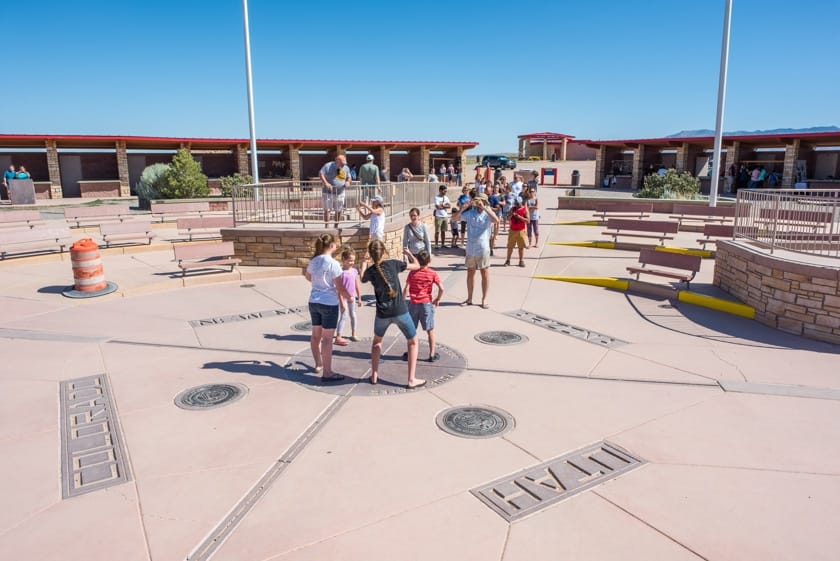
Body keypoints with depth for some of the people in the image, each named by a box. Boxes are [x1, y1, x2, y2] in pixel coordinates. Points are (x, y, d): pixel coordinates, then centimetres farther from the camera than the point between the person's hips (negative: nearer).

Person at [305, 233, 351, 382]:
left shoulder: (313, 261, 4)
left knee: (316, 335, 19)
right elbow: (340, 288, -15)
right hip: (329, 304, -7)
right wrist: (349, 297, 2)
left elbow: (308, 277, 23)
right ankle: (327, 372, 3)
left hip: (314, 302, 7)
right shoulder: (333, 264, -17)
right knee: (327, 338, -2)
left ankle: (318, 364, 36)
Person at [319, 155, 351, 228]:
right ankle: (326, 227, 3)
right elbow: (321, 174, -10)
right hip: (328, 192, -4)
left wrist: (347, 182, -6)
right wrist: (326, 183, -24)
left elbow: (348, 177, 18)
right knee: (327, 210, -4)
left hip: (340, 193, 4)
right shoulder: (328, 166, -9)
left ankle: (336, 226, 22)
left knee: (339, 211, 8)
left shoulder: (346, 168, 6)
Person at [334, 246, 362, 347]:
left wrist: (359, 298, 11)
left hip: (352, 297, 6)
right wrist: (342, 302, -18)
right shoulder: (341, 272, -16)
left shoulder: (354, 271, 3)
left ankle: (353, 334, 29)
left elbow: (357, 285, 10)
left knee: (353, 315, 15)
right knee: (343, 316, -8)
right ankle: (338, 337, -5)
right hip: (344, 297, -6)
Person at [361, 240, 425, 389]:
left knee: (377, 341, 28)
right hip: (400, 312, -2)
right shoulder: (393, 264, -8)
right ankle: (412, 379, 9)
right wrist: (409, 254, 19)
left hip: (382, 314, 2)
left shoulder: (370, 271, -2)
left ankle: (374, 375, 26)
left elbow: (363, 279, 21)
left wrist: (364, 264, 34)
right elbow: (416, 266, 1)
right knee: (413, 342, 14)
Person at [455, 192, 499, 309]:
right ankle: (469, 299, 24)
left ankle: (484, 299, 15)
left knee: (485, 274, 3)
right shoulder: (470, 213, 2)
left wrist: (484, 208, -29)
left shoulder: (488, 213, -6)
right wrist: (464, 207, -12)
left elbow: (496, 221, -27)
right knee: (470, 273, 13)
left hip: (483, 249, -3)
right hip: (470, 249, 3)